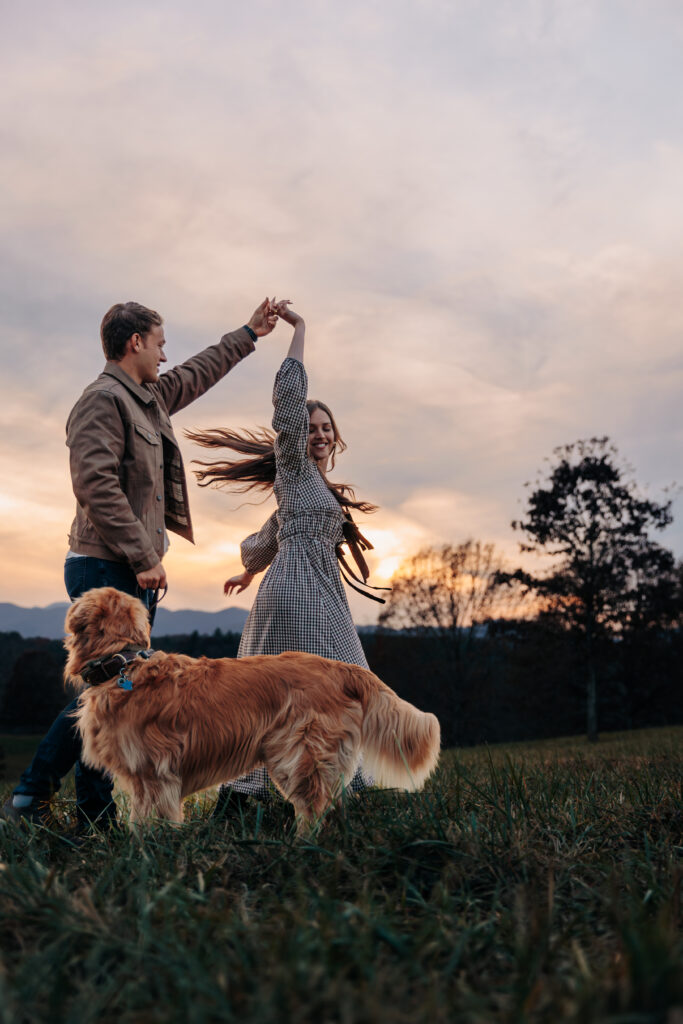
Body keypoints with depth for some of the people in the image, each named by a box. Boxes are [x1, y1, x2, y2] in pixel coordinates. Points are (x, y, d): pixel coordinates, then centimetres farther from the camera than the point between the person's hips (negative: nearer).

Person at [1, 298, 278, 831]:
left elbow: (198, 373, 37)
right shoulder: (104, 398, -10)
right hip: (107, 568, -10)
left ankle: (97, 818, 13)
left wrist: (249, 334, 45)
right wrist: (145, 558, -21)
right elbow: (96, 485, -21)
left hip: (133, 572, 10)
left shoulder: (148, 398, 19)